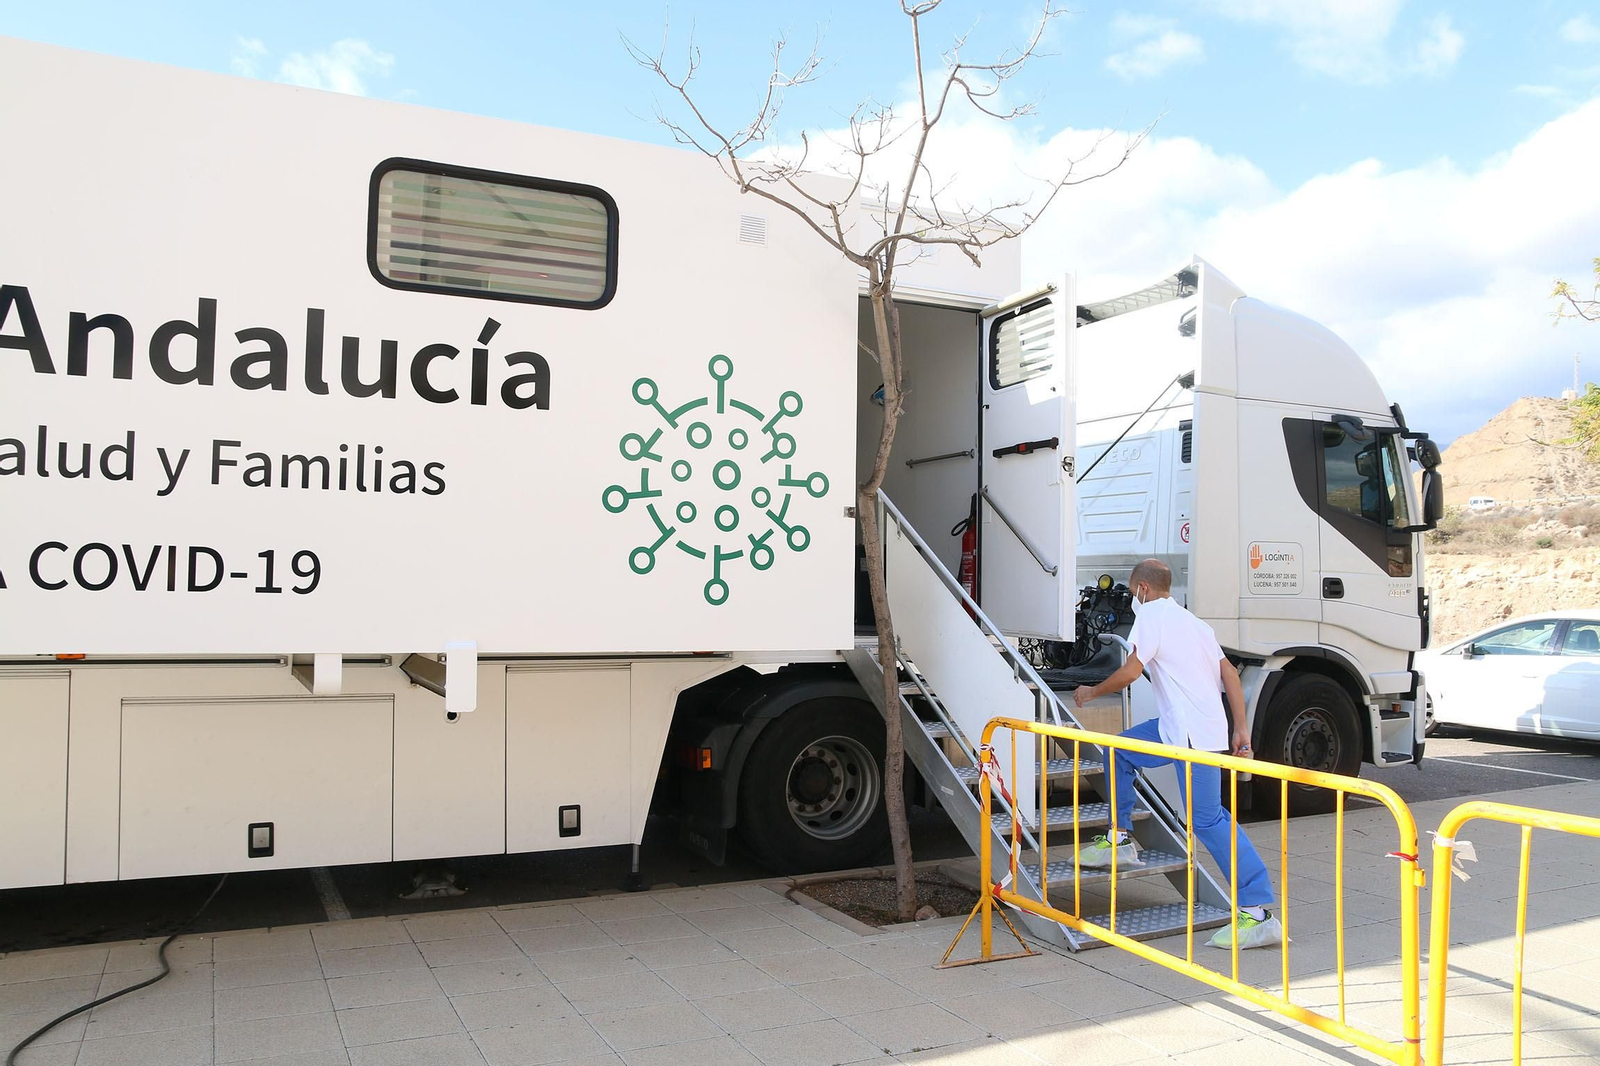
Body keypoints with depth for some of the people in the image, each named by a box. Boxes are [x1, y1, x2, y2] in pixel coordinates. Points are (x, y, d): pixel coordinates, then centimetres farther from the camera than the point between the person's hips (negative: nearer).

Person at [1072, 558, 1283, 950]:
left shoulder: (1152, 614, -4)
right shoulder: (1191, 621, 21)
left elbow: (1130, 672, -10)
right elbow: (1230, 674, 16)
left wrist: (1091, 692, 6)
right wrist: (1240, 730, 15)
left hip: (1194, 734, -10)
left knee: (1208, 819, -11)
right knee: (1120, 752, 21)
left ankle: (1259, 913, -11)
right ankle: (1119, 840, 29)